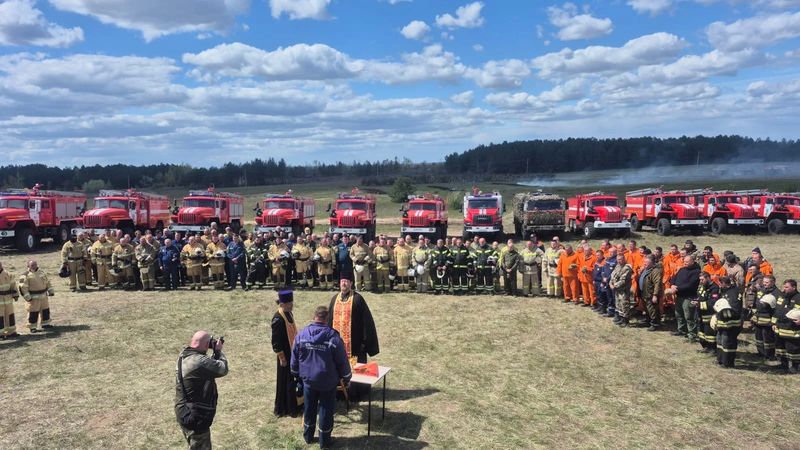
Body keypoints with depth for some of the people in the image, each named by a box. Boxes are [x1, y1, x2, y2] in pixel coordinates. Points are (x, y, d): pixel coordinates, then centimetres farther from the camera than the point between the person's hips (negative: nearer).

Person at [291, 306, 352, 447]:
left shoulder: (301, 335, -7)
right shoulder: (333, 337, -19)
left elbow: (294, 358, 4)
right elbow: (342, 361, -11)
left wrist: (297, 374, 20)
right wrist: (346, 377, 5)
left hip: (308, 379, 4)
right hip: (328, 382, -3)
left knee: (309, 409, 20)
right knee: (326, 410, 11)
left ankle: (308, 436, 35)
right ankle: (324, 441, 22)